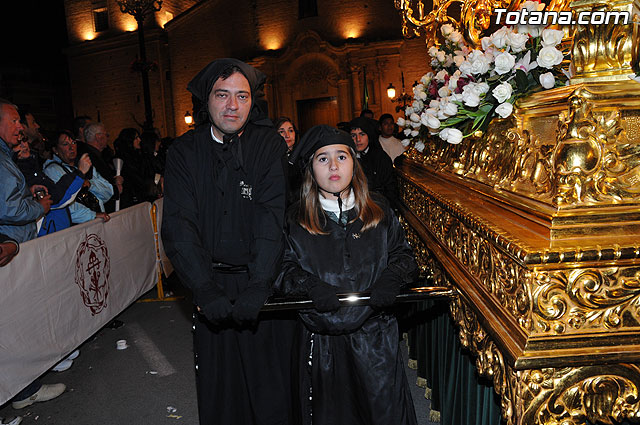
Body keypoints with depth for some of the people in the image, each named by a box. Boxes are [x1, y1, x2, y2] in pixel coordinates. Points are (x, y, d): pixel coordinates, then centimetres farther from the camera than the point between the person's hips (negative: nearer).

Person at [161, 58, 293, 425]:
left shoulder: (269, 145, -3)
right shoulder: (184, 151, 0)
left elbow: (272, 216, -14)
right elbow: (179, 226, -9)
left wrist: (258, 285, -24)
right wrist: (206, 291, -20)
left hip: (264, 281, -1)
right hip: (211, 282, 2)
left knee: (270, 381, 11)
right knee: (218, 384, 15)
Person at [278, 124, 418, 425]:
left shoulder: (379, 211, 2)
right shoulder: (296, 218, 0)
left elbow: (403, 255, 6)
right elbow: (284, 267, 0)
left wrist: (392, 278, -14)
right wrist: (308, 285, -18)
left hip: (375, 336, 1)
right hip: (321, 340, 0)